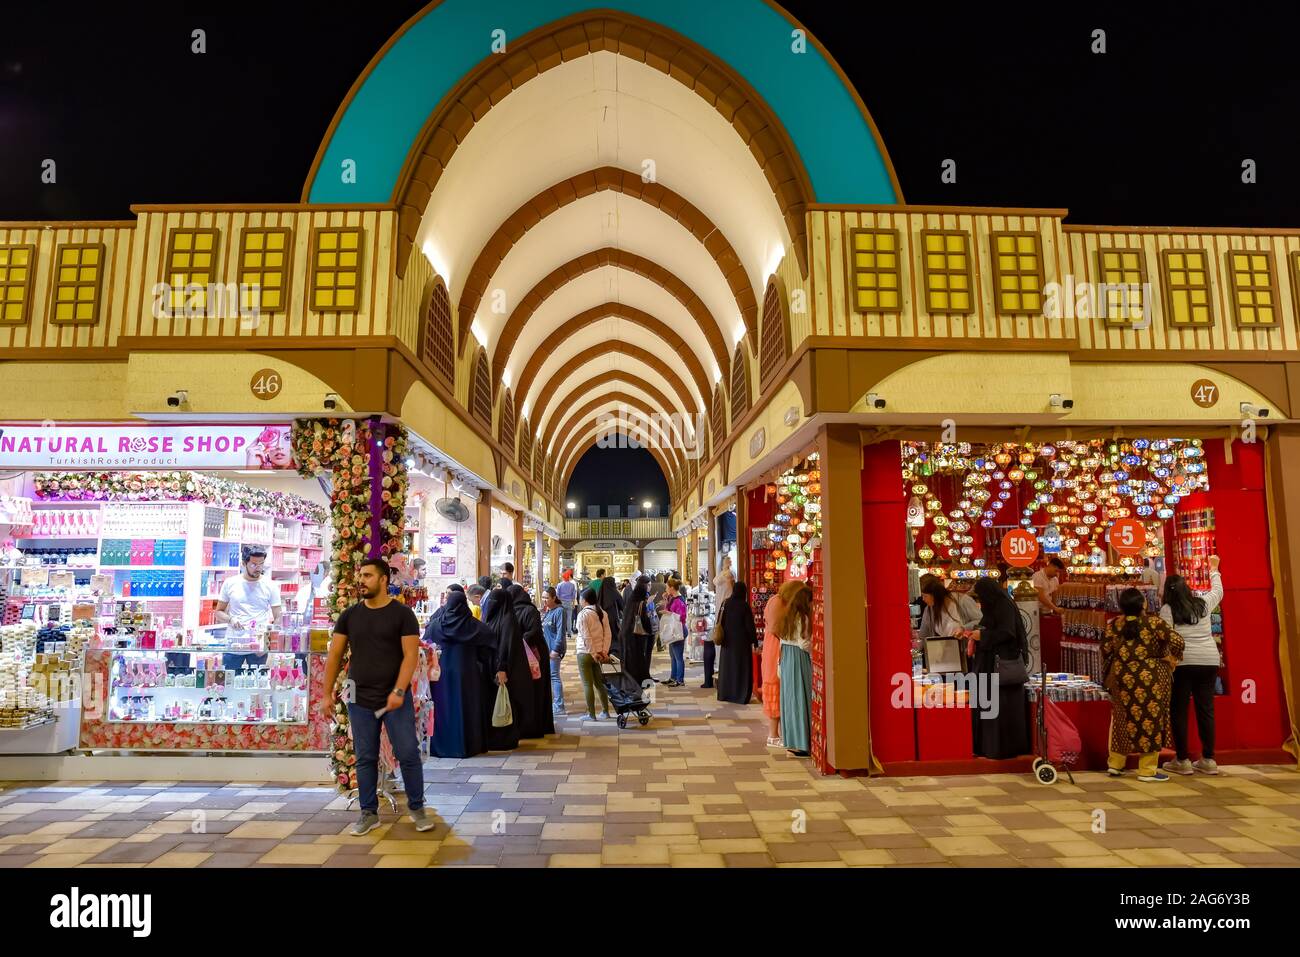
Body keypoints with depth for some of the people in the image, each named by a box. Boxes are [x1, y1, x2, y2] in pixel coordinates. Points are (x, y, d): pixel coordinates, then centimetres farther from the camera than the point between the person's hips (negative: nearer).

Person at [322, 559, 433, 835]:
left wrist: (398, 692, -19)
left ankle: (417, 808, 17)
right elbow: (335, 655, 8)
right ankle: (369, 813, 25)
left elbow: (411, 655, -11)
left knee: (408, 755, 0)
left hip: (395, 698, -3)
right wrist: (328, 693, 4)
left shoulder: (402, 614, -6)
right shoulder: (350, 615, 5)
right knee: (365, 759, 11)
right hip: (360, 700, 3)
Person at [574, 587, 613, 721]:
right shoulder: (603, 613, 4)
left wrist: (593, 653, -12)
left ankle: (591, 714, 7)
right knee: (600, 682, 14)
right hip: (599, 652, 6)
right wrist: (604, 651, -3)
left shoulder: (583, 614, -13)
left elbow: (586, 637, -16)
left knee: (588, 684, 2)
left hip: (585, 653, -6)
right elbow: (608, 634, -1)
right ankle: (605, 711, 19)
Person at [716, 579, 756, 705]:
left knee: (727, 666, 14)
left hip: (728, 641, 4)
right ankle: (741, 696, 4)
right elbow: (750, 625, -11)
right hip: (742, 641, -4)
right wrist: (755, 642, -5)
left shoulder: (725, 603, -1)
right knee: (741, 667, 3)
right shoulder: (744, 605, -13)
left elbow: (719, 622, 4)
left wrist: (720, 637, 14)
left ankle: (725, 694, 21)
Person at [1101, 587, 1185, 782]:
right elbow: (1177, 640, -19)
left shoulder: (1114, 624, -1)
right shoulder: (1154, 622, -9)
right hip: (1151, 677, -3)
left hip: (1122, 677, 3)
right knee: (1150, 720, 6)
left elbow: (1105, 649, 0)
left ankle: (1115, 764, 23)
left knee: (1122, 718, 17)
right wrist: (1171, 659, -3)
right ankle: (1147, 770, 11)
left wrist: (1107, 677, 14)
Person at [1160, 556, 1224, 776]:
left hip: (1182, 663, -4)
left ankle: (1182, 761, 5)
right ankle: (1208, 760, 15)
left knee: (1179, 711, 3)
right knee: (1206, 710, 10)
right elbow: (1218, 591, 31)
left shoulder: (1167, 609, -3)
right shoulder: (1203, 603, 9)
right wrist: (1214, 570, 45)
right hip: (1209, 661, 4)